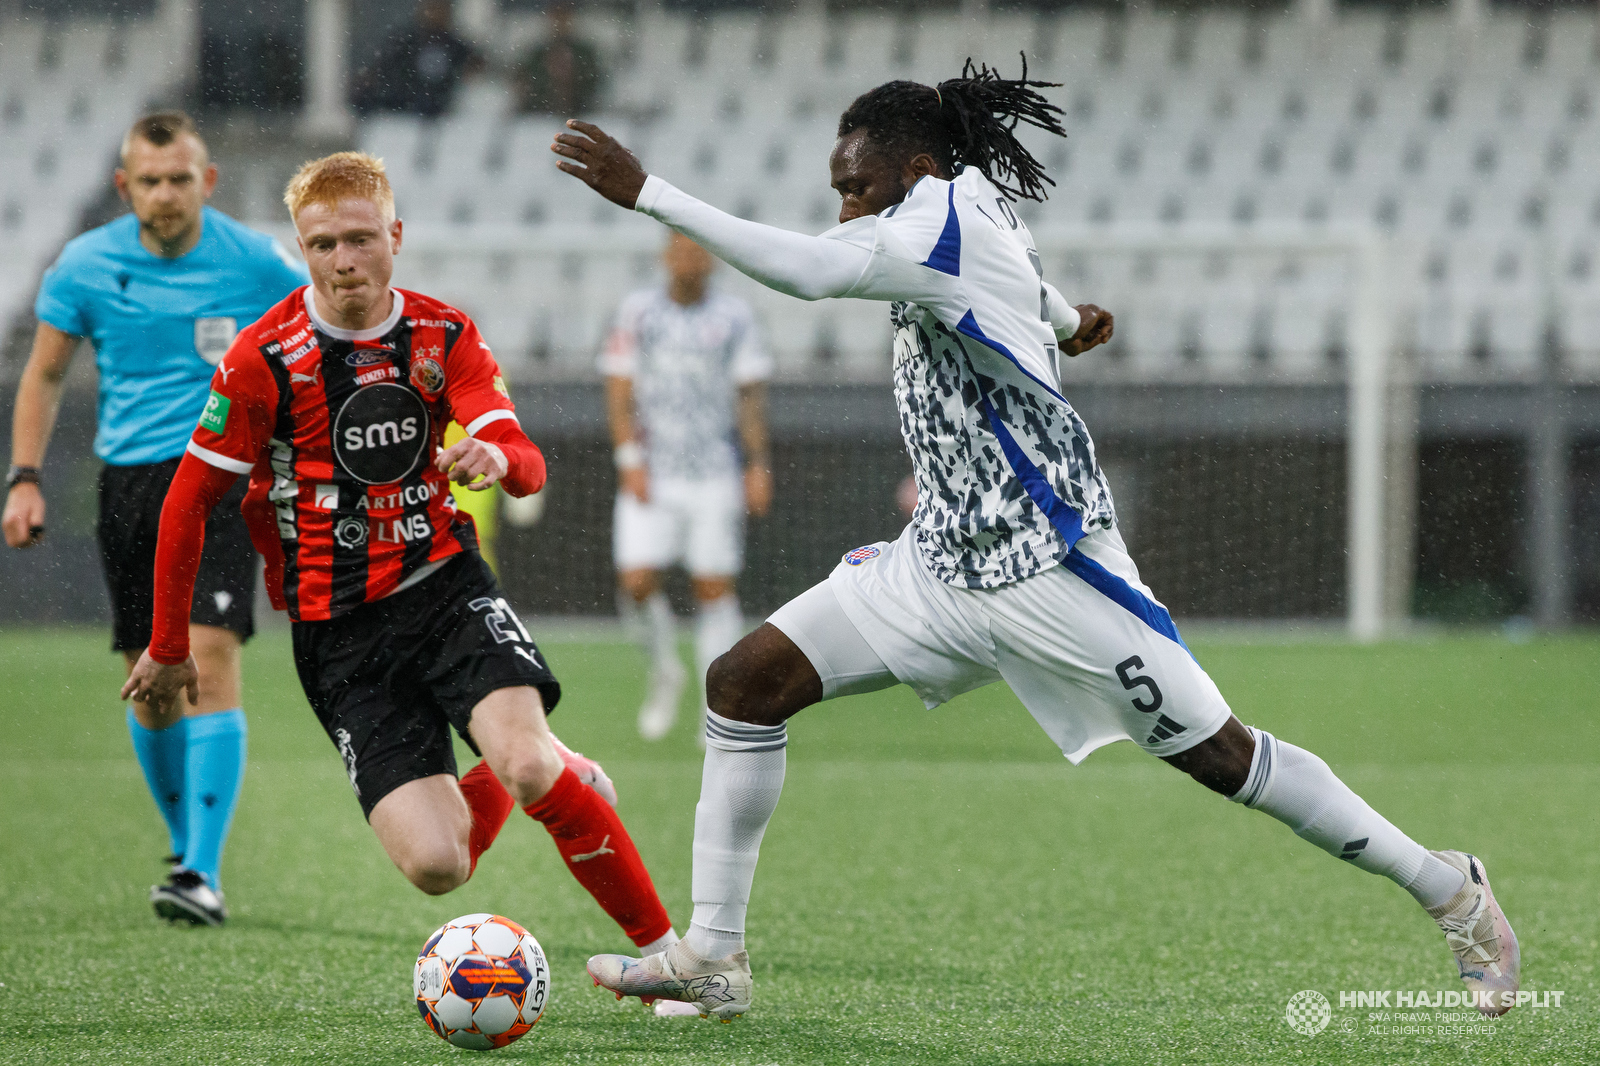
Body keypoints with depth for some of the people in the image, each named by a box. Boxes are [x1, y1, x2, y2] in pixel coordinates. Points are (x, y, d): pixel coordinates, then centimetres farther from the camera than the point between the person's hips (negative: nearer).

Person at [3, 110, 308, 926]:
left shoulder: (255, 264, -5)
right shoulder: (85, 266, 0)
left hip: (222, 476, -3)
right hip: (128, 482, 3)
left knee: (210, 656, -18)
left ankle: (204, 874, -21)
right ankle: (184, 845, 28)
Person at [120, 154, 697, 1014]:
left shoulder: (444, 337, 0)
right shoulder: (266, 359, -9)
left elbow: (528, 465, -10)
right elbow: (188, 503, -1)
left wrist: (495, 458, -35)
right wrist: (168, 647, 4)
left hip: (443, 586, 1)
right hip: (338, 633, -1)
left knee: (529, 763, -27)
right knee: (434, 868, -15)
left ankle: (664, 949, -9)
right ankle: (487, 788, 24)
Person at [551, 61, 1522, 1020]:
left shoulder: (954, 223, -17)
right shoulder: (976, 223, 9)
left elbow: (810, 270, -30)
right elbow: (1036, 292, 33)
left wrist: (646, 192, -29)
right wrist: (1068, 321, 57)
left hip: (1045, 562, -9)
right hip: (945, 562, 9)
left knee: (1219, 755, -2)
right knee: (746, 682, -3)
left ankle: (1454, 894, 14)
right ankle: (713, 960, 0)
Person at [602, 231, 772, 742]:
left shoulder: (734, 317, 4)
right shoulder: (638, 311, 3)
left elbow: (750, 396, 6)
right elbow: (619, 392, 3)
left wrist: (758, 466, -2)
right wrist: (630, 459, -8)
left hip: (714, 477, 0)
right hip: (650, 476, 0)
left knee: (715, 589, -3)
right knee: (636, 583, -12)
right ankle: (664, 669, 16)